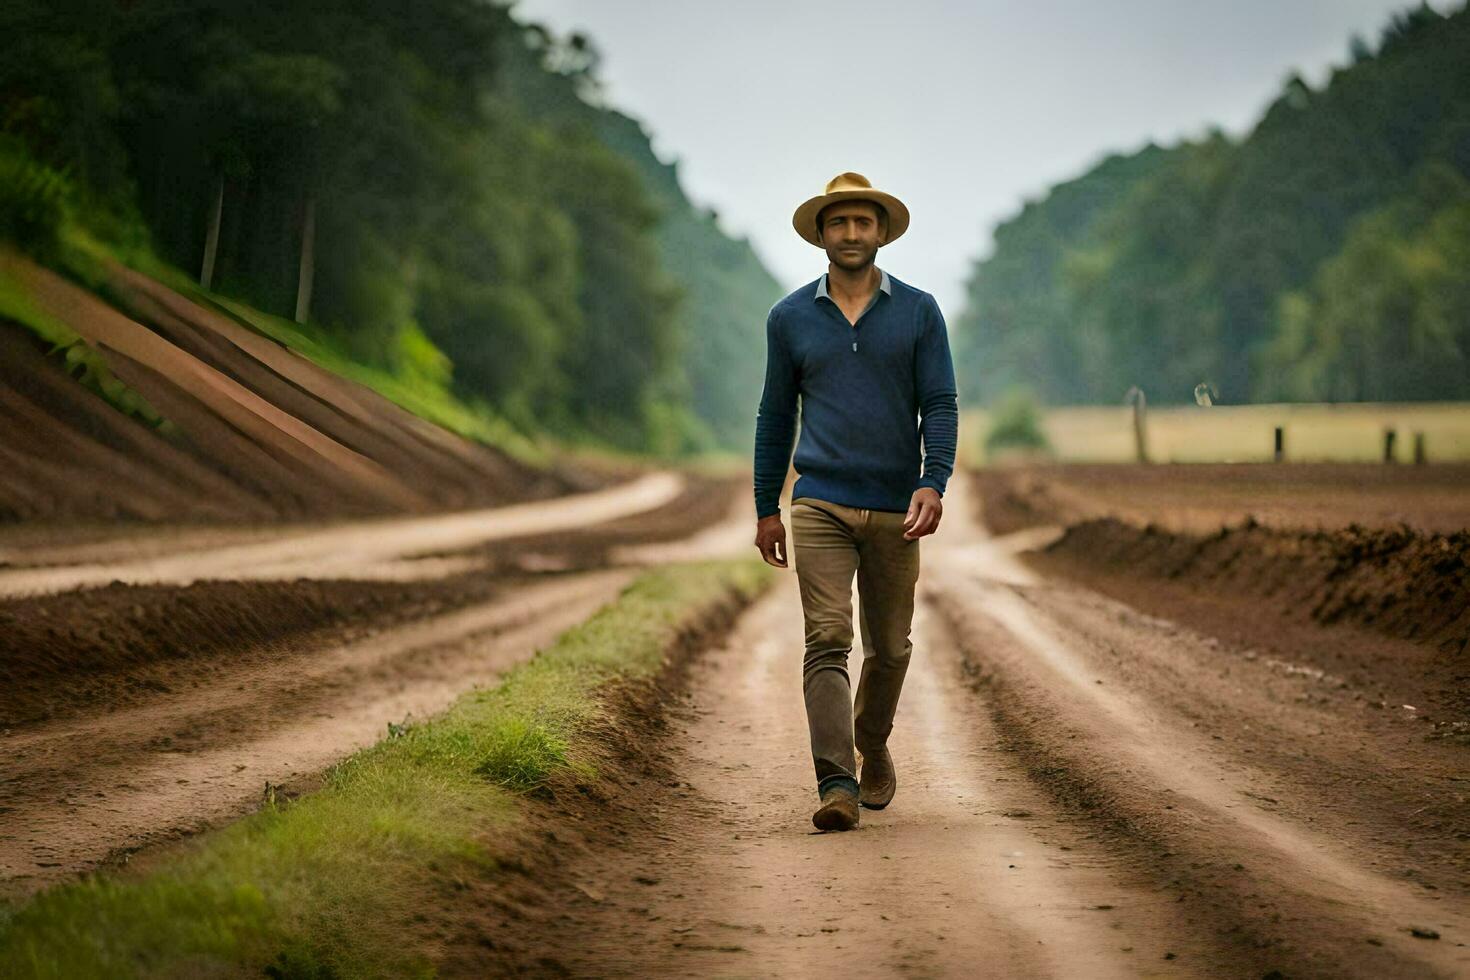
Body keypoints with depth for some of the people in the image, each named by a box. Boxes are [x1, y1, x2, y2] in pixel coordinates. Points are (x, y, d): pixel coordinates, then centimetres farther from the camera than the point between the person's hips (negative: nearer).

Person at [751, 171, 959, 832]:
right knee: (827, 640, -14)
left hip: (896, 509, 1)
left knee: (888, 648, 12)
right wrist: (766, 510, 12)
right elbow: (776, 416, 12)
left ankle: (872, 746, 39)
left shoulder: (919, 312, 3)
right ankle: (836, 786, -20)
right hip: (820, 505, -1)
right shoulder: (790, 318, 6)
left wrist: (933, 484, -18)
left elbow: (940, 405, -3)